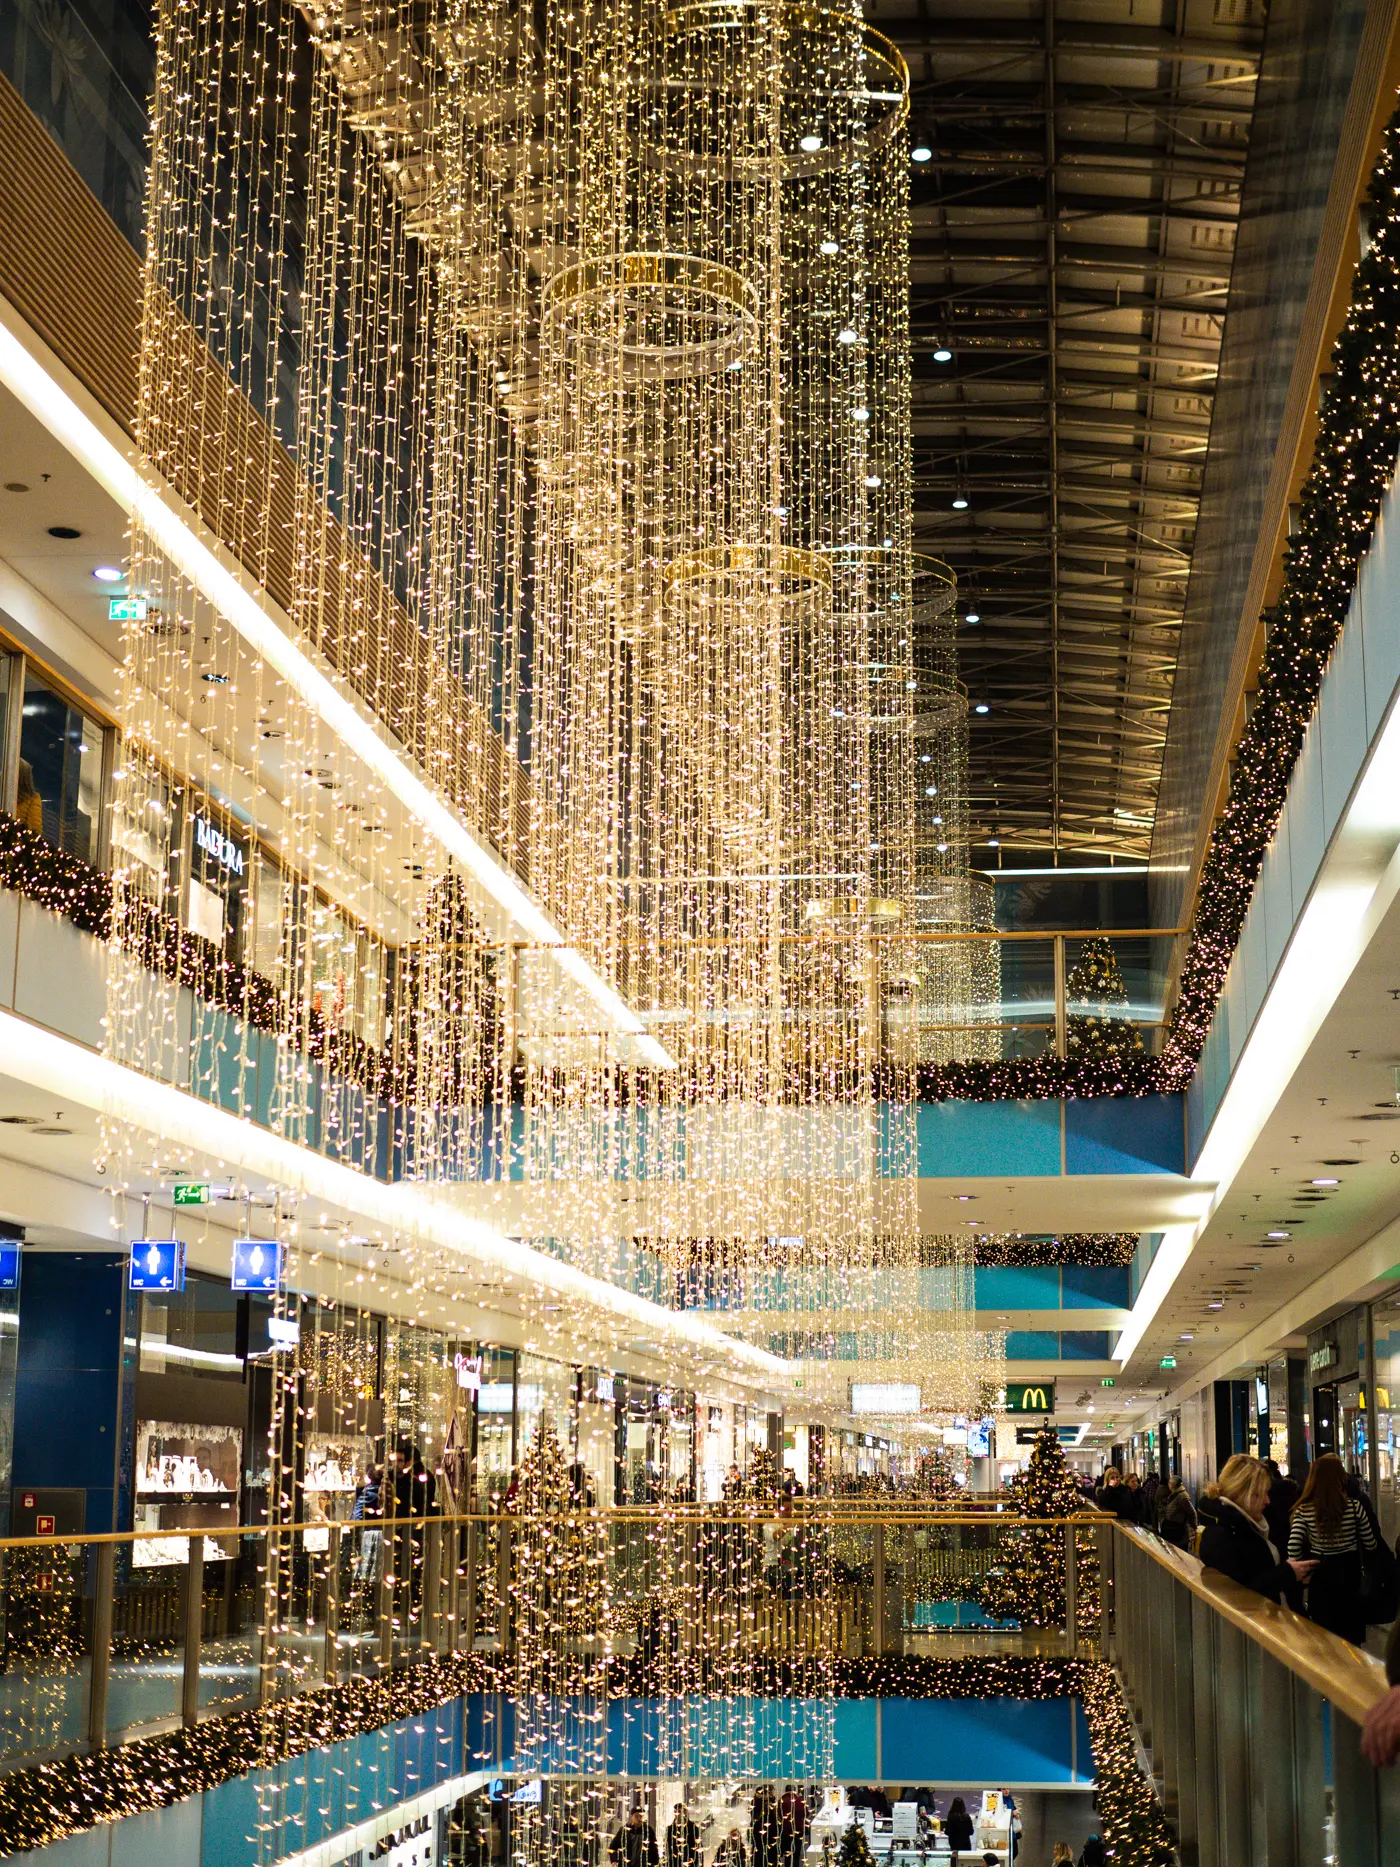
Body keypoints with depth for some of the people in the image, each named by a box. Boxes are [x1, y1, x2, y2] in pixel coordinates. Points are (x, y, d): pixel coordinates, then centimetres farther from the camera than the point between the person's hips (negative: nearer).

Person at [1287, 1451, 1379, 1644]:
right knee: (1350, 1635, 14)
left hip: (1320, 1575, 0)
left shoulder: (1304, 1510, -12)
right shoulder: (1353, 1507, -11)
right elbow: (1371, 1545, 0)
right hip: (1348, 1573, 0)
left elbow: (1293, 1549, -19)